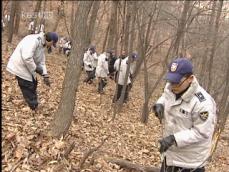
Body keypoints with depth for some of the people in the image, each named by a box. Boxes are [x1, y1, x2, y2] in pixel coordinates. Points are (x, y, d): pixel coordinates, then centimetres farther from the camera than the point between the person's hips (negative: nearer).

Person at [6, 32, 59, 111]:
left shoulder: (42, 45, 8)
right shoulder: (34, 40, -25)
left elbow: (41, 62, 12)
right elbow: (26, 57, -34)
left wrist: (45, 75, 2)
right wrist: (35, 68, -21)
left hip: (27, 68, 10)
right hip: (20, 66, -10)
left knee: (33, 84, 15)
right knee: (28, 87, -5)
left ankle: (34, 105, 29)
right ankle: (33, 107, 6)